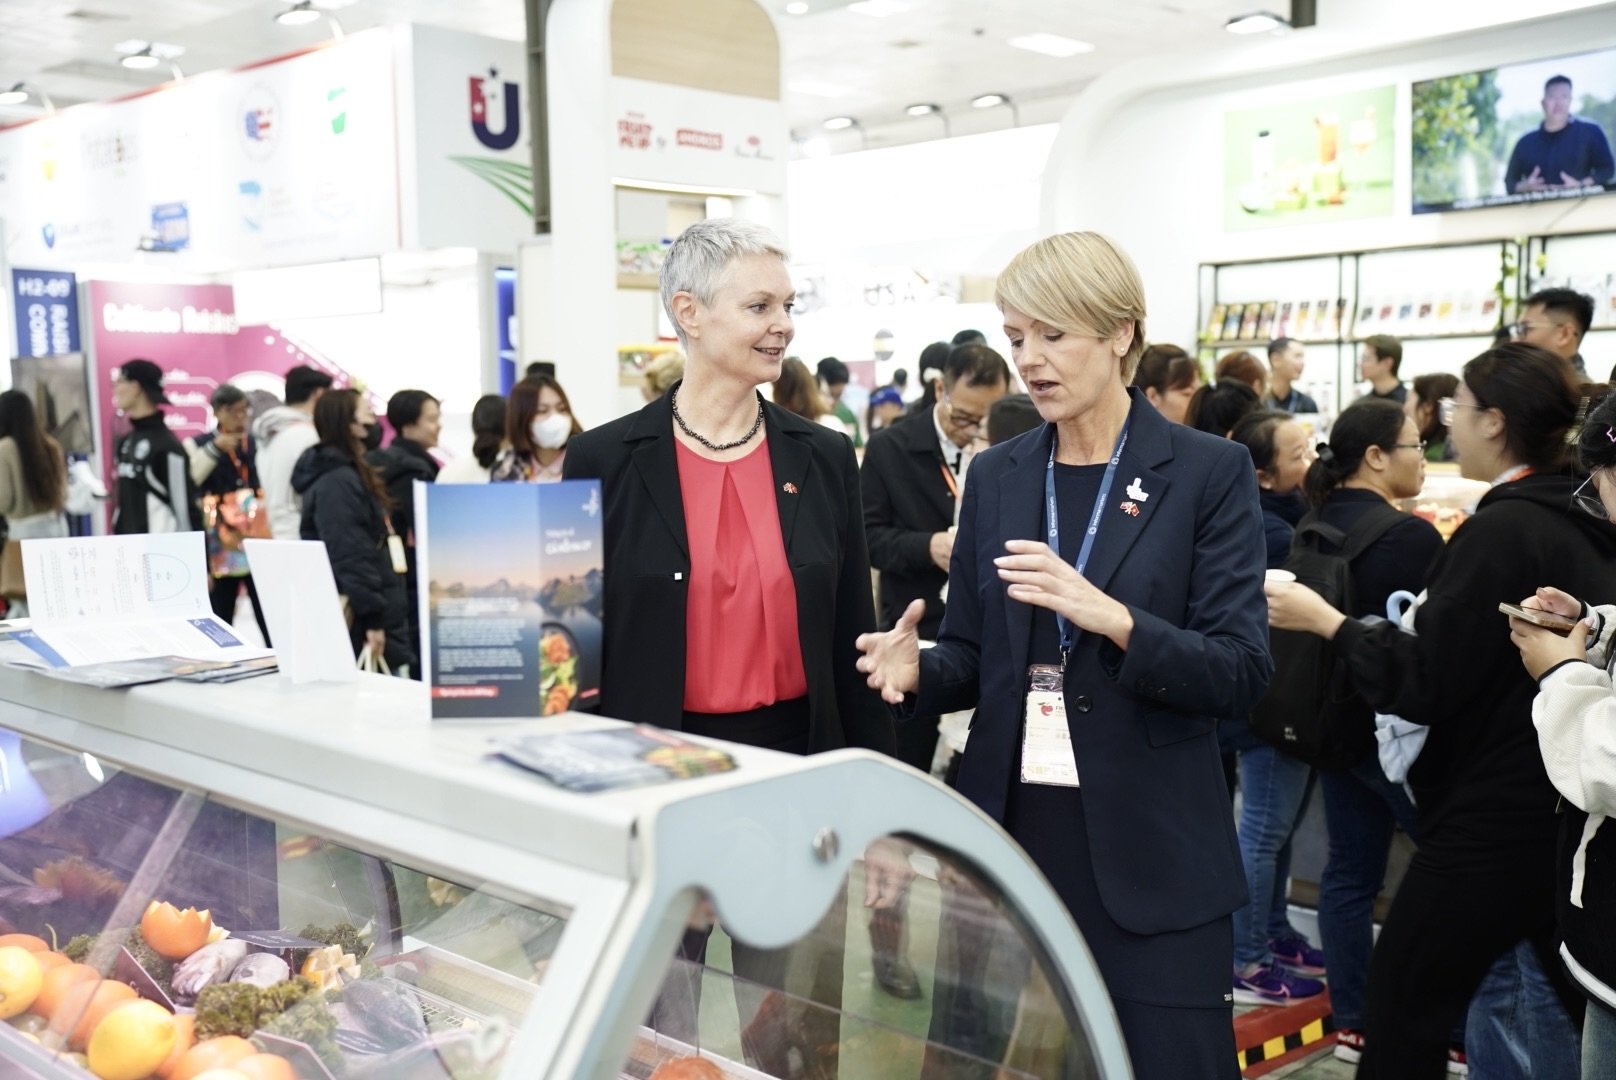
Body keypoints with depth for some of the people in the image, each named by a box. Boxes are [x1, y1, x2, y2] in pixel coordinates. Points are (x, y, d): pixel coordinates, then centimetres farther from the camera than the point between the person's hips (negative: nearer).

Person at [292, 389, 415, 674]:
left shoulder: (346, 473, 17)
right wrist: (373, 617, -23)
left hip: (369, 612, 10)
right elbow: (349, 554, -22)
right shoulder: (337, 481, -16)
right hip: (359, 620, -10)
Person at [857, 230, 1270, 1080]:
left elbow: (1240, 673, -11)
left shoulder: (1208, 473, -5)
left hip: (1151, 848, -3)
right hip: (1010, 833, 4)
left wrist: (1107, 616, -26)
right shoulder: (996, 476, 8)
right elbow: (974, 652, 11)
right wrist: (918, 669, -11)